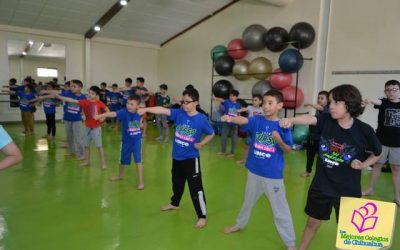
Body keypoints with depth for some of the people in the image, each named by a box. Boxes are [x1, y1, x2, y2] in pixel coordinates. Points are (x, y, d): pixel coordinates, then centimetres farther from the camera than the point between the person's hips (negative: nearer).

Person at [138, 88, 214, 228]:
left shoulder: (201, 119, -13)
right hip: (176, 157, 5)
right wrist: (146, 109, -32)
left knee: (195, 188, 0)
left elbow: (211, 134, 1)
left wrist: (201, 144, -14)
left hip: (191, 158, -4)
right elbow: (163, 110, -19)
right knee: (177, 183, 25)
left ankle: (202, 216, 15)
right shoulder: (178, 113, -5)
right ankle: (174, 203, 50)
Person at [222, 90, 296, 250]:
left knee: (280, 210, 8)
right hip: (254, 171, 3)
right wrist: (230, 118, -47)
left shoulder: (283, 126, -11)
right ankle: (240, 224, 49)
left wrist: (279, 141, -27)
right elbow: (243, 120, -26)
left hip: (273, 175, -3)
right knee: (248, 201, 25)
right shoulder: (257, 120, -6)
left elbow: (288, 150, -7)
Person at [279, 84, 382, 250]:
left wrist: (363, 165, -13)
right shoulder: (327, 120, -8)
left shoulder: (364, 131, -12)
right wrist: (291, 120, -47)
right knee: (312, 223, 20)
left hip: (348, 190, -2)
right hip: (321, 186, 2)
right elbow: (309, 119, -28)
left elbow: (377, 154, 4)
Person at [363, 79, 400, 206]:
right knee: (377, 165, 9)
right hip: (382, 141, -1)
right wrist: (370, 100, -50)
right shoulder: (383, 102, -3)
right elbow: (377, 102, -29)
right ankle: (370, 190, 23)